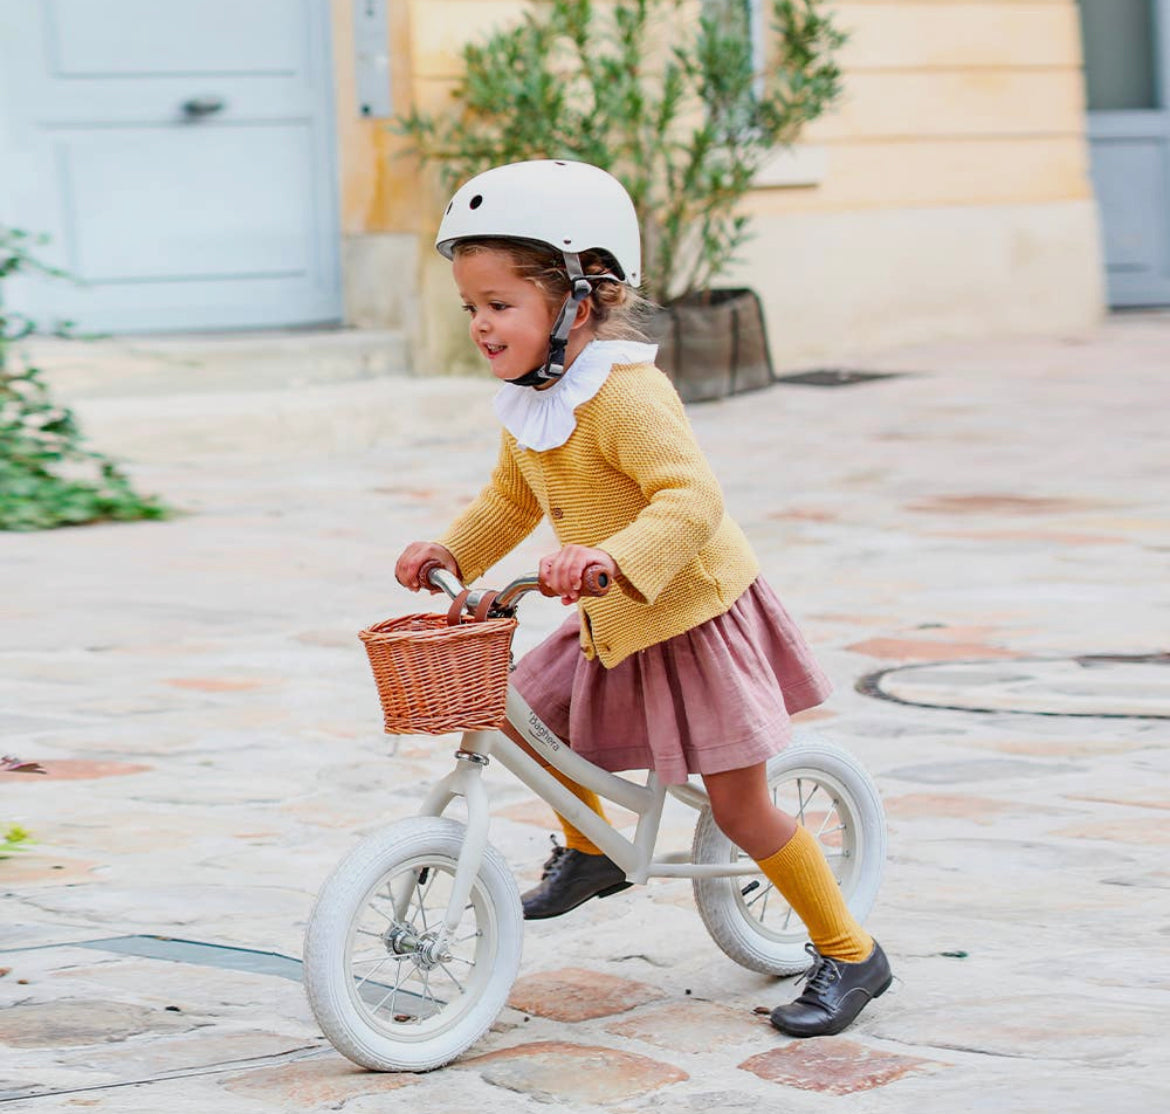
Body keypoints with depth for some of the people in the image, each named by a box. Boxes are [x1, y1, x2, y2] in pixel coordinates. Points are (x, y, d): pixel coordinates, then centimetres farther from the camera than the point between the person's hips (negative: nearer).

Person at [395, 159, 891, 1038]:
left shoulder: (626, 393, -28)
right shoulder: (529, 404, 1)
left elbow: (692, 497, -39)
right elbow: (511, 499, 18)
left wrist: (614, 555, -54)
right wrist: (449, 551, 5)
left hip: (696, 612, -8)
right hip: (611, 625, 8)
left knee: (739, 807, -5)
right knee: (520, 712, 10)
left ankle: (850, 955, 9)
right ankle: (591, 850, 33)